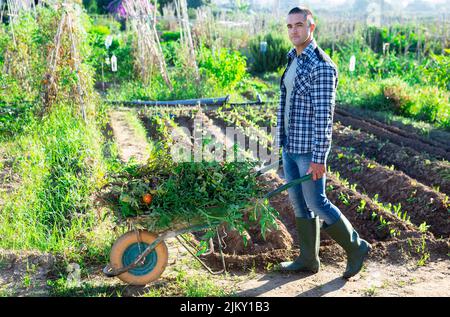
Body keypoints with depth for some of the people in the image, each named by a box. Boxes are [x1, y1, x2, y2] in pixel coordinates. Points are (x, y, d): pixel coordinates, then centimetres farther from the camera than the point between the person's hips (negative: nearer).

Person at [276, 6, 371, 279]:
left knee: (316, 203, -3)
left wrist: (319, 158, -22)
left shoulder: (322, 66, -16)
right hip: (290, 146, 9)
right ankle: (308, 259, 23)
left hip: (310, 149, -9)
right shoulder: (293, 60, 12)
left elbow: (324, 116, -20)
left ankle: (356, 247, 16)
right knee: (299, 203, 12)